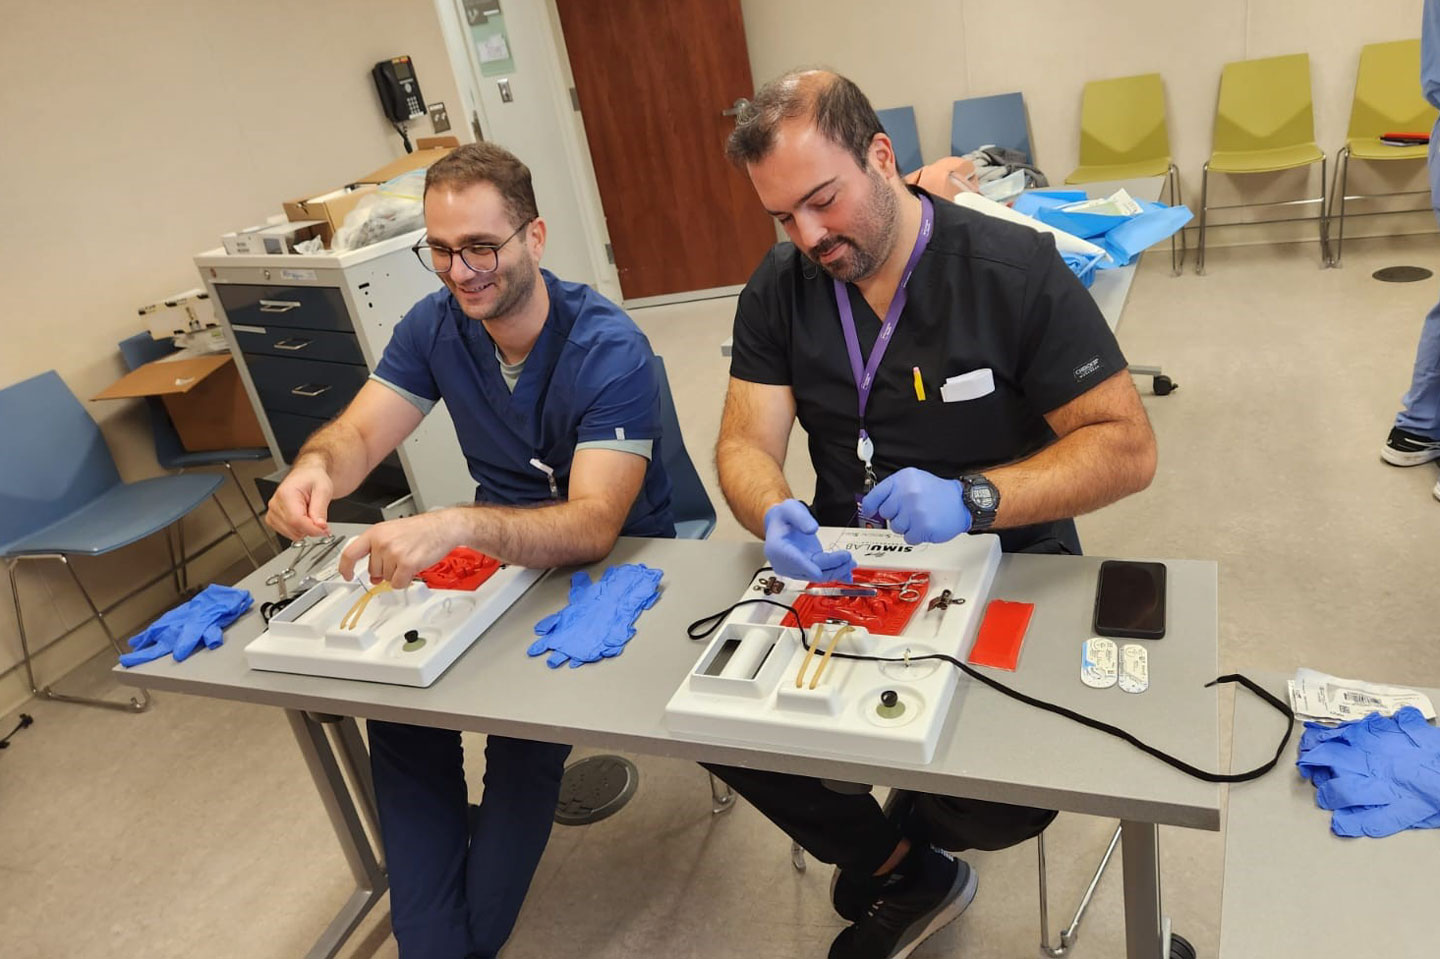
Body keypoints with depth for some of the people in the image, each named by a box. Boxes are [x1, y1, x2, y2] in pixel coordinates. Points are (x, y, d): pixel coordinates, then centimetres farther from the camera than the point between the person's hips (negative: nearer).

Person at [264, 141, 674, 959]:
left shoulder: (610, 350, -26)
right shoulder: (434, 326, -6)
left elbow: (593, 525, -36)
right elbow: (358, 433, -10)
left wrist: (458, 527, -54)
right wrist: (317, 468, -36)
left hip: (616, 562, -5)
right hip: (498, 548, 6)